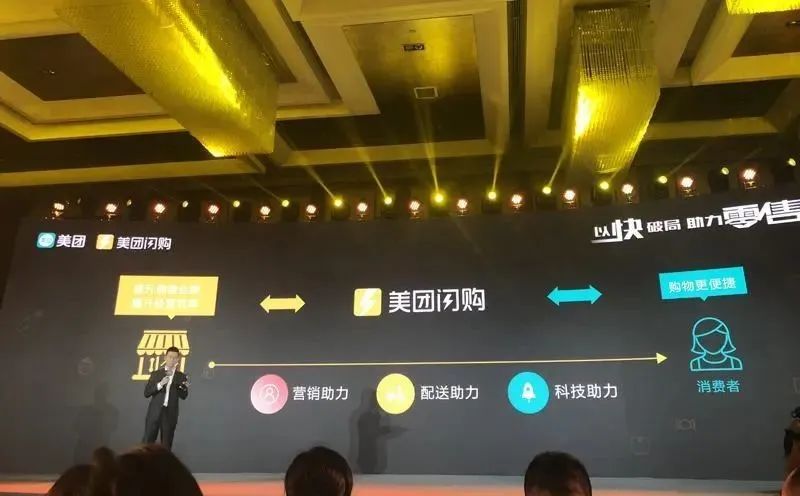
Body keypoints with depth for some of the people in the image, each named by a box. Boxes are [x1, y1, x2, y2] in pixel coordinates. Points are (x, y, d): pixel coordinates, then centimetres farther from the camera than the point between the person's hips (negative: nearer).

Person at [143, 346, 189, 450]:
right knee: (147, 443, -1)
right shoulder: (156, 374, 7)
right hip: (154, 413, 0)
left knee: (166, 445, 2)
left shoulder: (181, 376, 7)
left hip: (170, 415, 0)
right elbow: (146, 393, 0)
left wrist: (184, 388, -19)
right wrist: (160, 384, -15)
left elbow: (184, 396, 3)